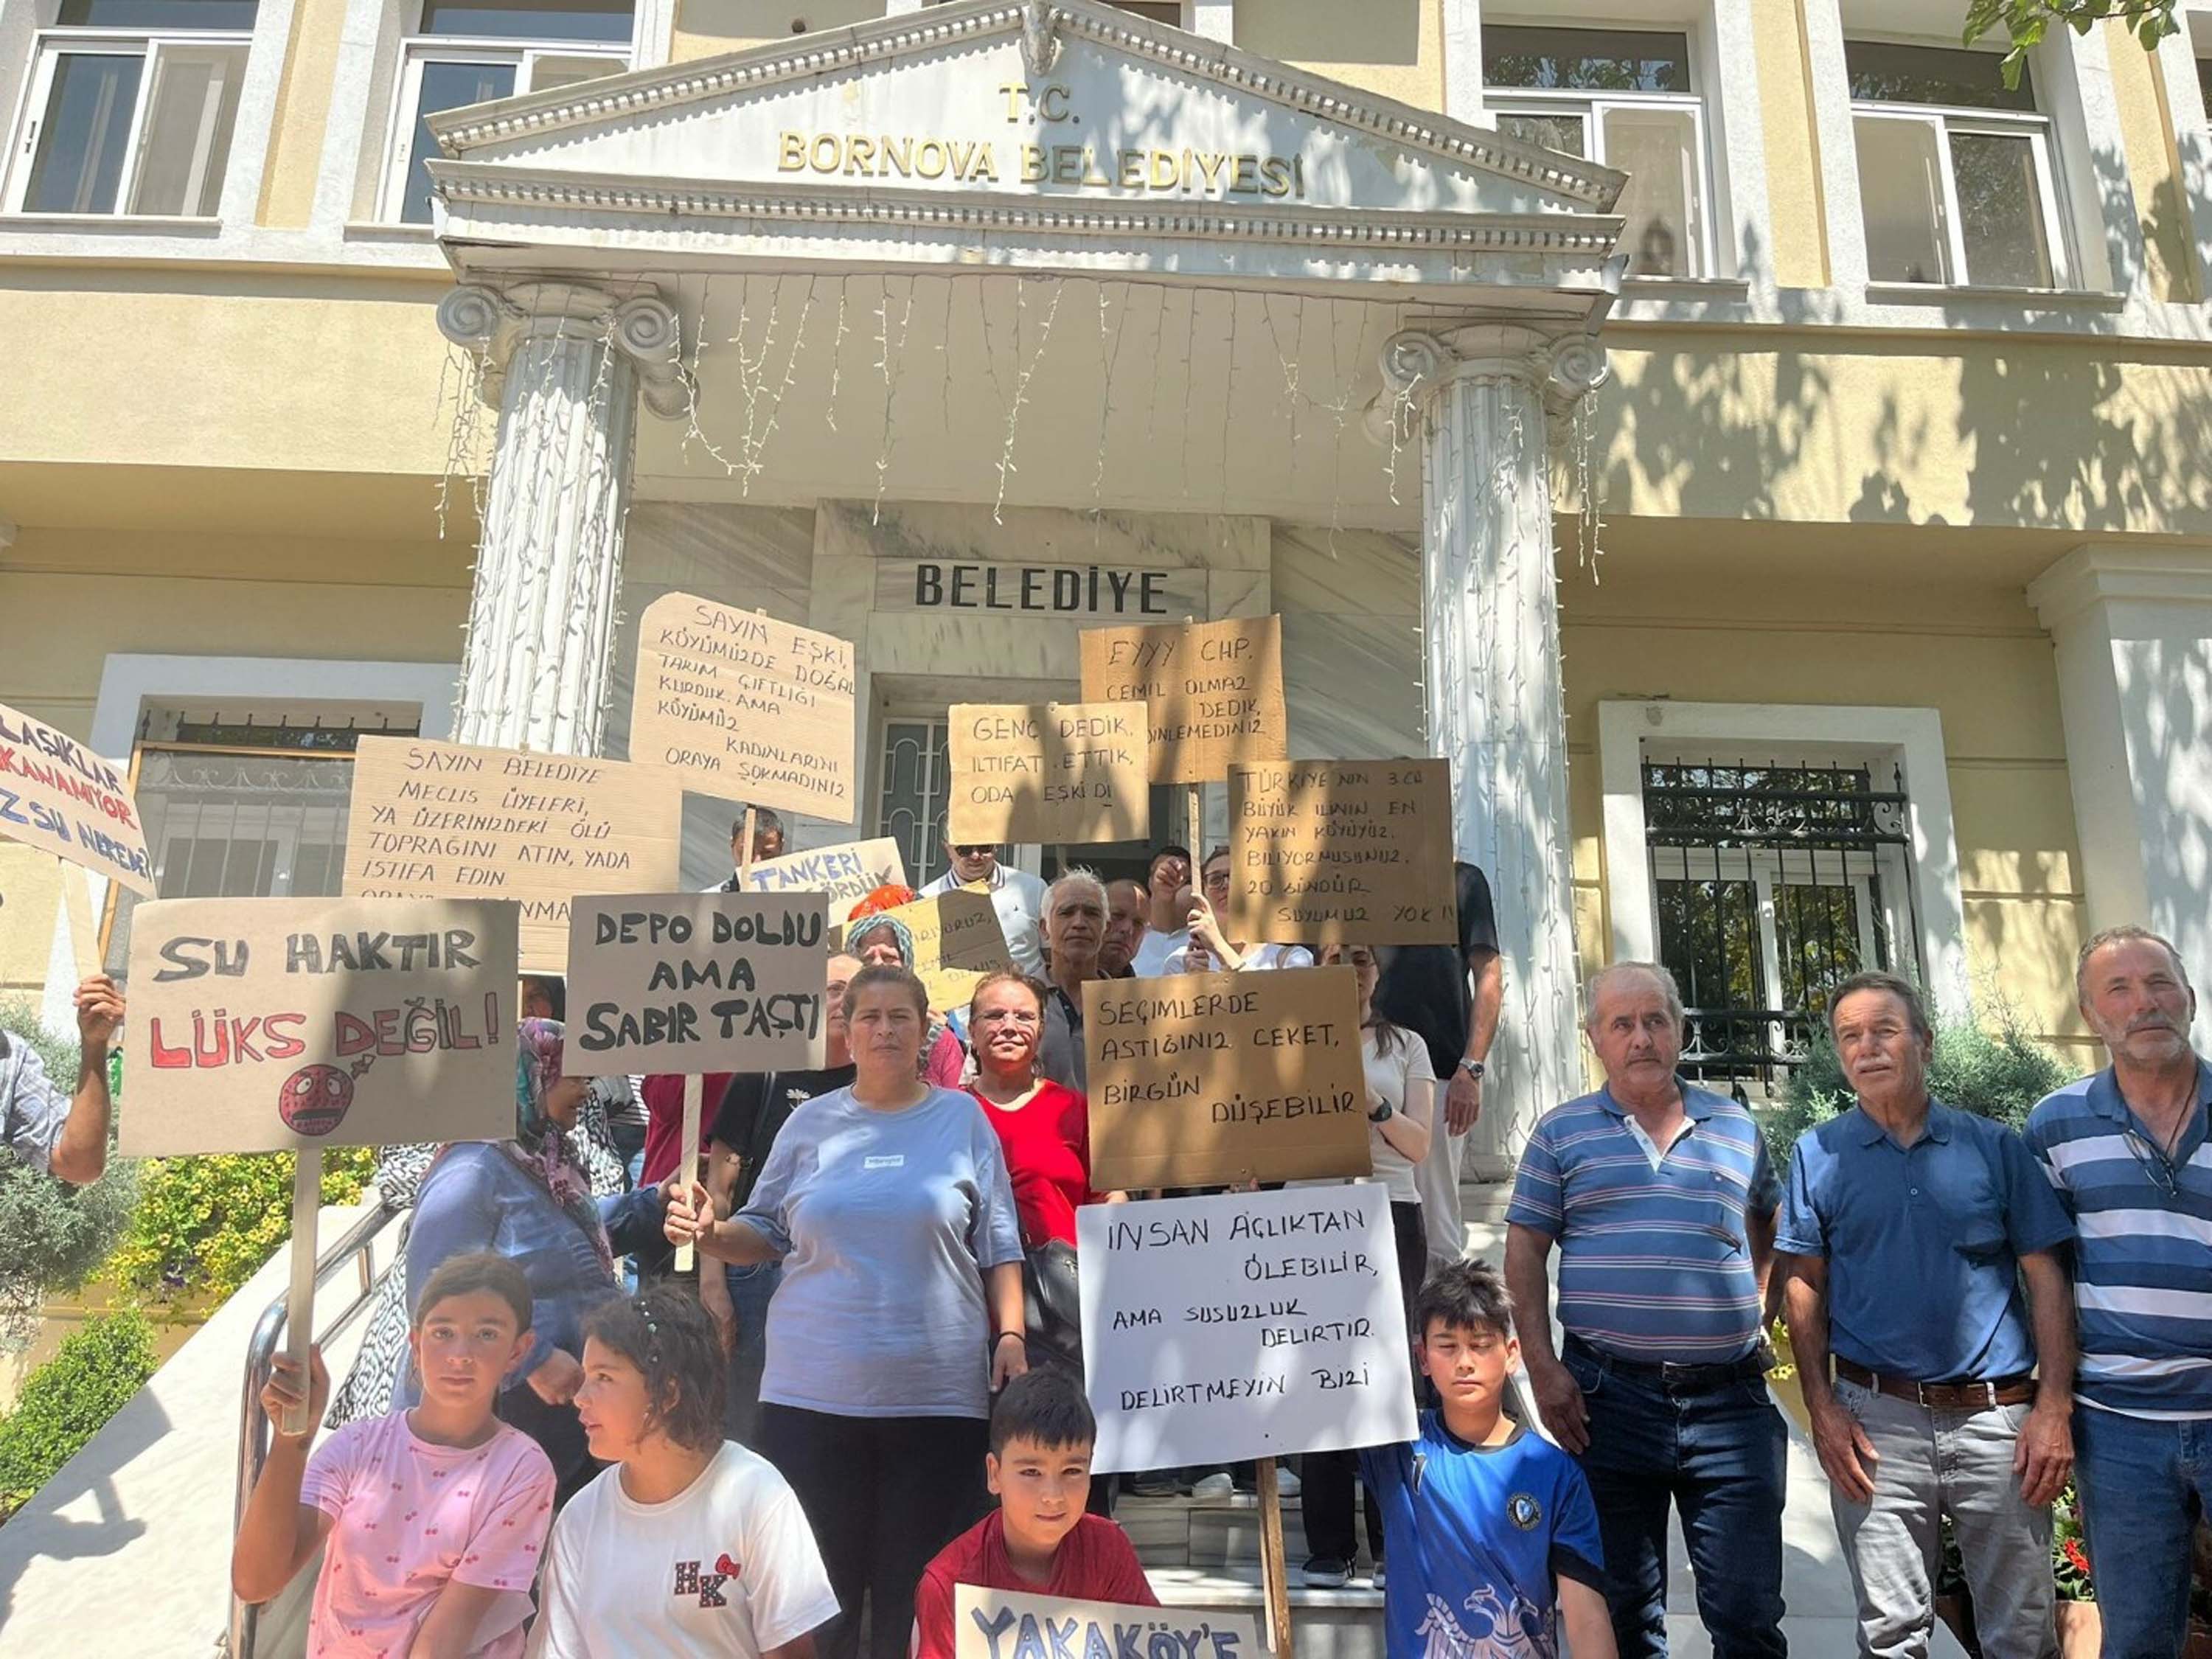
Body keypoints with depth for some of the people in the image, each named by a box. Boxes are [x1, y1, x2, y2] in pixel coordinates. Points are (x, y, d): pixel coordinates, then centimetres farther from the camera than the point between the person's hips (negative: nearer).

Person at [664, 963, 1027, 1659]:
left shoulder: (964, 1118, 3)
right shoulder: (809, 1123, 6)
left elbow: (999, 1245, 5)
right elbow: (765, 1234, 10)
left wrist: (1010, 1334, -4)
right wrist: (709, 1232, -8)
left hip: (938, 1392, -1)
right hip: (812, 1390, 1)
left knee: (916, 1588, 8)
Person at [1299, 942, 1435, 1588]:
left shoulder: (1405, 1045, 12)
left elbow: (1418, 1146, 4)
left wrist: (1375, 1106, -12)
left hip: (1390, 1214, 0)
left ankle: (1395, 1541, 12)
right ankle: (1329, 1546, 8)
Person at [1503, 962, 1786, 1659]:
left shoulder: (1736, 1127, 10)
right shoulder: (1562, 1132, 3)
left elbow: (1772, 1237, 22)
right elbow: (1524, 1254, 2)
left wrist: (1758, 1324, 9)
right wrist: (1544, 1369, -6)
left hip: (1731, 1399, 1)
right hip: (1607, 1398, -1)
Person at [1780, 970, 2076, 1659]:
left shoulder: (1995, 1146, 4)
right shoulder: (1818, 1156, 3)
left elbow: (2046, 1278, 3)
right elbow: (1806, 1288, 4)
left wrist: (2054, 1407, -4)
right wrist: (1821, 1408, -4)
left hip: (1997, 1417, 1)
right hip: (1877, 1420, 0)